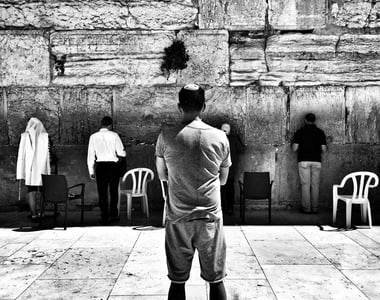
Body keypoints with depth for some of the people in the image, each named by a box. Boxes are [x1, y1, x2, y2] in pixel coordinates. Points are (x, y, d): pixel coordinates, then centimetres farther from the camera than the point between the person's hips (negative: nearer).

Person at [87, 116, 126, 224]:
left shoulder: (93, 137, 2)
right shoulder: (114, 135, -4)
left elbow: (90, 155, 3)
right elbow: (121, 153, -6)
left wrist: (91, 171, 9)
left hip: (100, 166, 1)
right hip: (113, 165, -1)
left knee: (102, 193, 7)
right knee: (113, 191, 15)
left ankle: (104, 218, 9)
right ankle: (113, 215, 19)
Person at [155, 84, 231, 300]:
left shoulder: (166, 136, -4)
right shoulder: (220, 137, -2)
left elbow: (162, 175, 9)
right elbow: (223, 179, 8)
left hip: (178, 217, 0)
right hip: (210, 216, 0)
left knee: (177, 280, 11)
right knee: (216, 280, 11)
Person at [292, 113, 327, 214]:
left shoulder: (300, 132, -1)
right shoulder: (320, 132, 4)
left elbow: (294, 148, -5)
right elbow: (324, 149, 0)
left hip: (303, 161, -2)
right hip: (316, 161, 2)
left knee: (305, 184, 2)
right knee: (315, 185, 7)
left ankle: (306, 208, 3)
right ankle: (315, 208, 9)